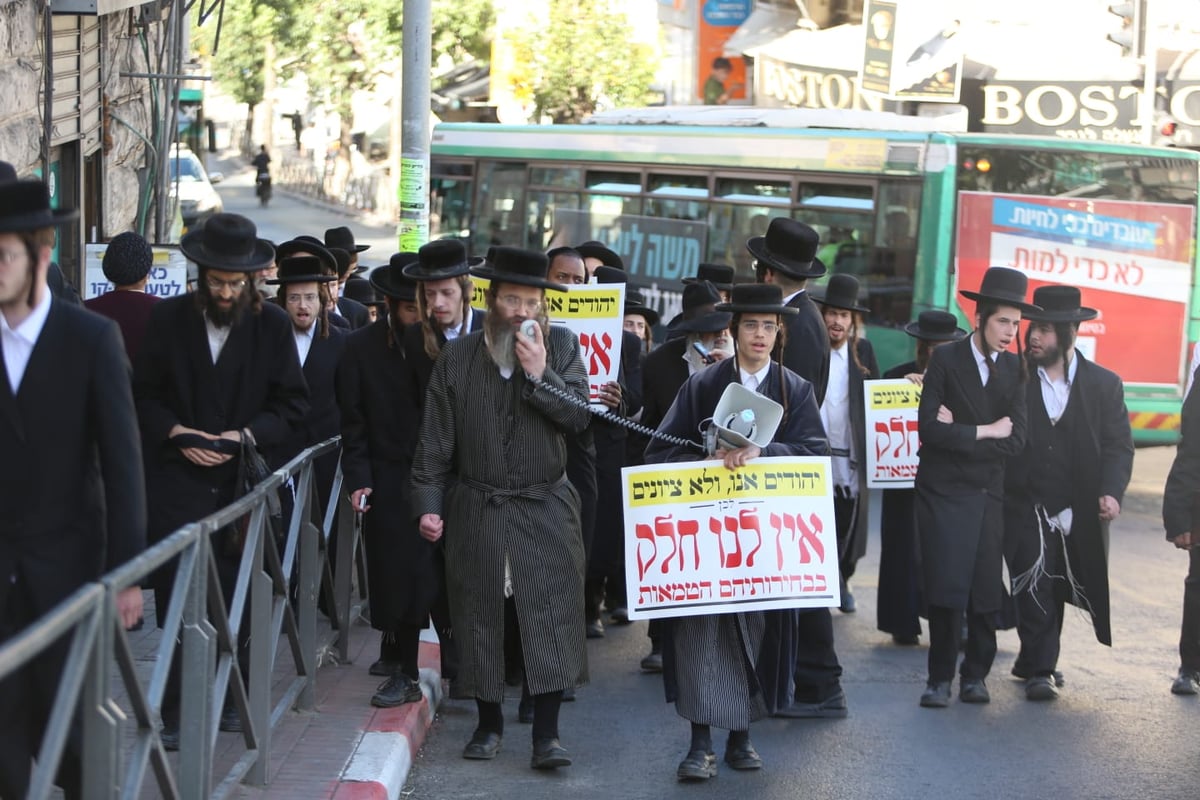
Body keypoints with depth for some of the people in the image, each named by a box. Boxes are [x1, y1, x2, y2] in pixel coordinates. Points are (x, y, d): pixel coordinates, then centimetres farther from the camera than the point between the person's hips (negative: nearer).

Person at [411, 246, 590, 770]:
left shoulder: (562, 347, 2)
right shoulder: (457, 357, 2)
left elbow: (579, 416, -7)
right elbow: (435, 438, 3)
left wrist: (539, 375, -18)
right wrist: (428, 504, -2)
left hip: (545, 508, -1)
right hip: (476, 507, 1)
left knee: (550, 615, -8)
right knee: (480, 615, 5)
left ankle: (546, 733, -5)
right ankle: (489, 722, 19)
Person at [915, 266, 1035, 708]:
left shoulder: (1014, 368, 6)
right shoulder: (945, 359, -3)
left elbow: (1015, 439, -2)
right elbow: (929, 427, -13)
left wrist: (959, 434, -10)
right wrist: (984, 433, -9)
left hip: (989, 493, 3)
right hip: (944, 491, -3)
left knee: (985, 590, 2)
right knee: (945, 588, -6)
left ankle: (975, 676, 15)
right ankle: (940, 679, 4)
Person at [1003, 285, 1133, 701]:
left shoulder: (1104, 384, 2)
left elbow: (1118, 445, 1)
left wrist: (1111, 490, -14)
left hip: (1077, 511, 2)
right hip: (1025, 507, -2)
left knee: (1055, 587, 11)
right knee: (1034, 585, -7)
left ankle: (1034, 662, 27)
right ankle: (1040, 669, 1)